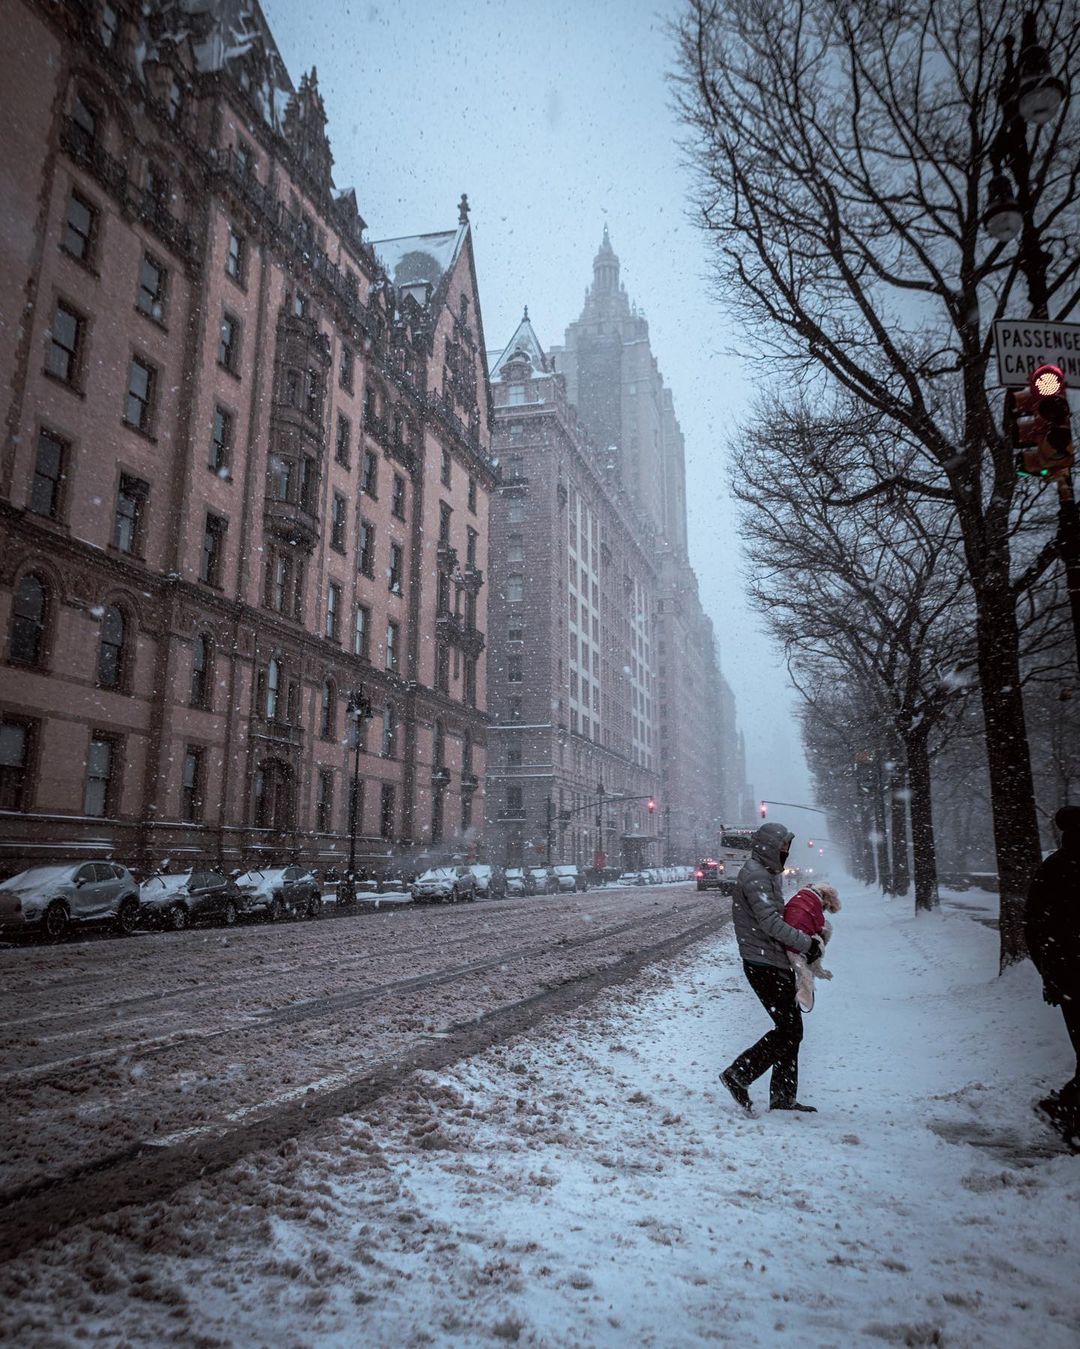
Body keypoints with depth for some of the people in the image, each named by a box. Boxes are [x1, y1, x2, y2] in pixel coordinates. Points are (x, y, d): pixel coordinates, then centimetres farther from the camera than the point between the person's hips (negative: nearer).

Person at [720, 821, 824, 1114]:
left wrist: (806, 942, 4)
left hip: (777, 963, 10)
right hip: (764, 965, -10)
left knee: (790, 1030, 13)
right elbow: (770, 922, -23)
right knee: (790, 1030, -9)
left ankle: (783, 1097, 22)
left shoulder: (768, 875, 19)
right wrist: (808, 944, -19)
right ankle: (738, 1075, -1)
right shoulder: (755, 876, -15)